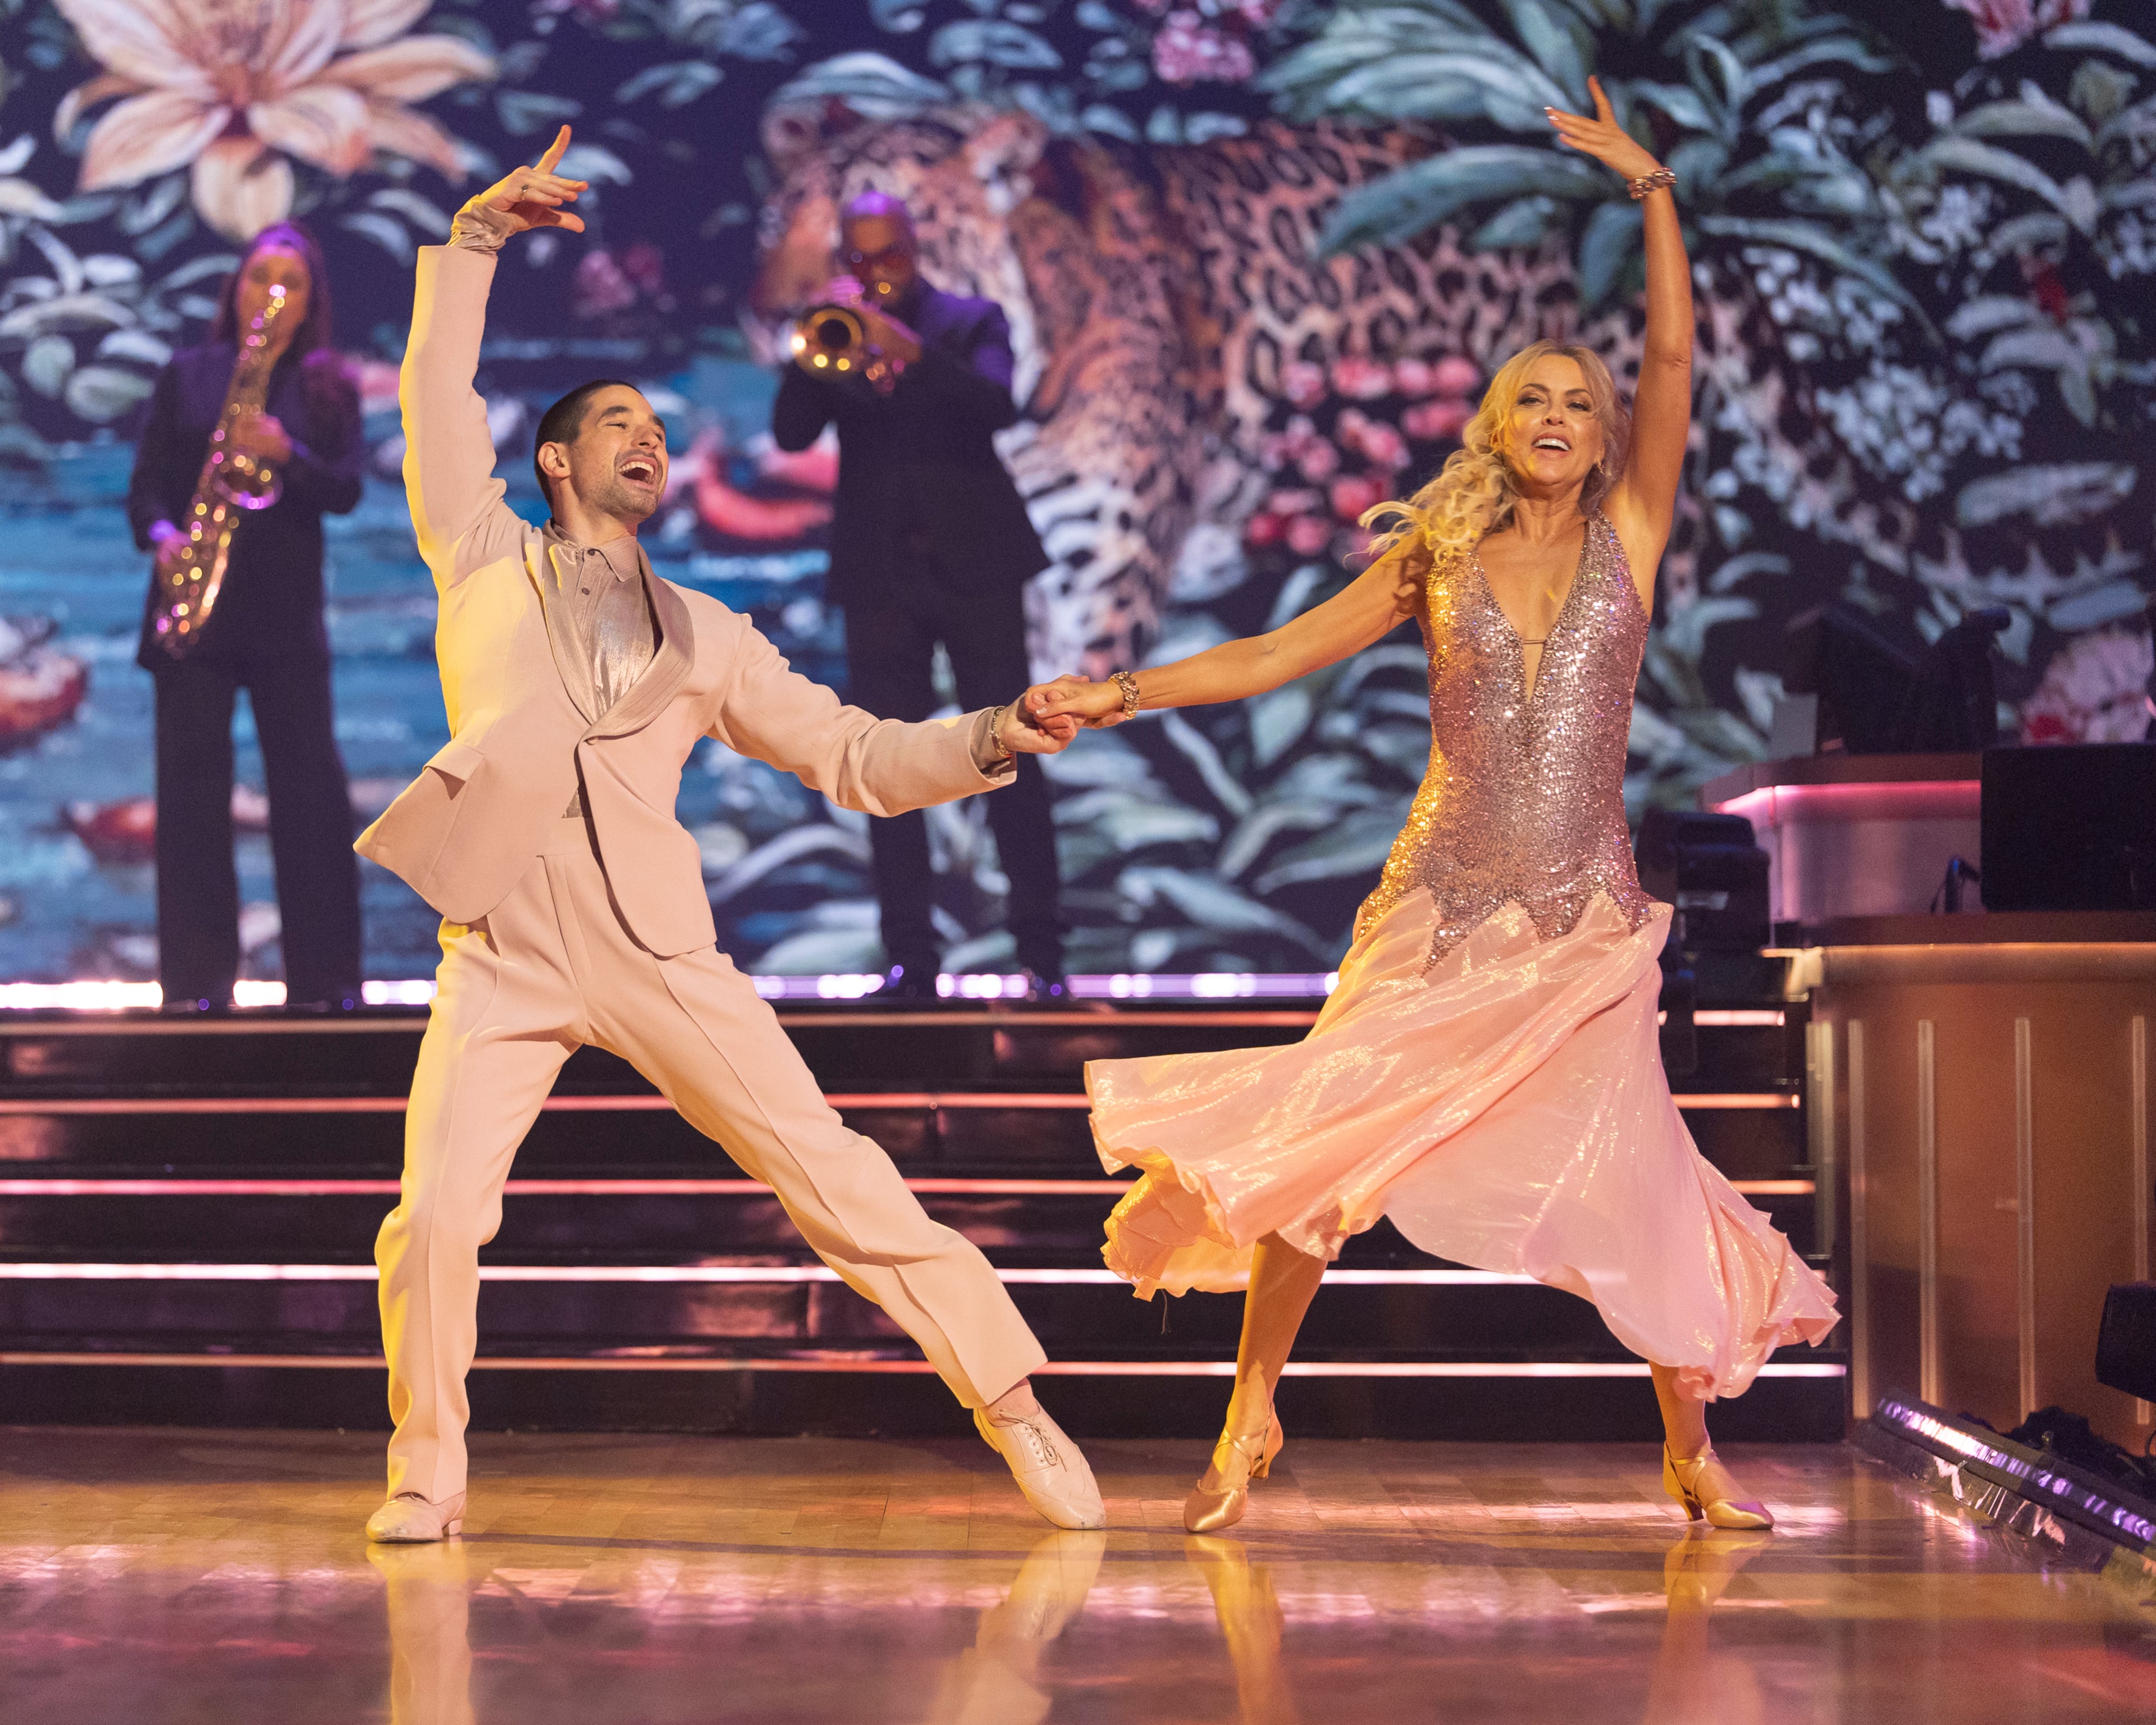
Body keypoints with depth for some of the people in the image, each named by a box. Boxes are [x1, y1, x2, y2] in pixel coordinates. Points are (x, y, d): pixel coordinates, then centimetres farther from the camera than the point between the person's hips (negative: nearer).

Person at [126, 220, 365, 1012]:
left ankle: (326, 977, 1)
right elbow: (147, 480, 7)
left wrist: (287, 454, -20)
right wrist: (161, 534, -13)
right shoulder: (187, 375, 10)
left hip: (286, 612, 0)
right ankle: (196, 979, 2)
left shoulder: (329, 387, 9)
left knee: (311, 787, -4)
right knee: (191, 789, -2)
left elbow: (347, 489, -1)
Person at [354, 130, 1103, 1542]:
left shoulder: (706, 635, 21)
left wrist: (992, 739, 2)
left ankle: (1011, 1400, 4)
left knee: (839, 1179, -5)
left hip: (657, 946, 1)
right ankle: (429, 1471, 8)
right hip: (506, 949, -1)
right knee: (435, 1218, -14)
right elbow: (439, 393, 10)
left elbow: (853, 755, 17)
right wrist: (475, 241, 3)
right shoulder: (486, 563, 18)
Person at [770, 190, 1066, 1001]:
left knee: (1011, 760, -3)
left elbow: (996, 406, -11)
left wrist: (911, 350, -23)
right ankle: (910, 959, 0)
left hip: (974, 563, -2)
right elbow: (791, 431, -1)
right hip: (880, 574, 2)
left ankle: (1042, 954, 0)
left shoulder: (970, 321, 7)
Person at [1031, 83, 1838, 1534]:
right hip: (1441, 913, 1)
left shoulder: (1630, 533, 3)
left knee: (1635, 1185, -1)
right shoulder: (1438, 557, 5)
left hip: (1586, 928, -1)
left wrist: (1654, 191, -14)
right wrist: (1121, 693, -6)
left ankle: (1693, 1457, 18)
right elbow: (1276, 656, 3)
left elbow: (1676, 362, -7)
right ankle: (1253, 1412, 12)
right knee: (1316, 1145, -5)